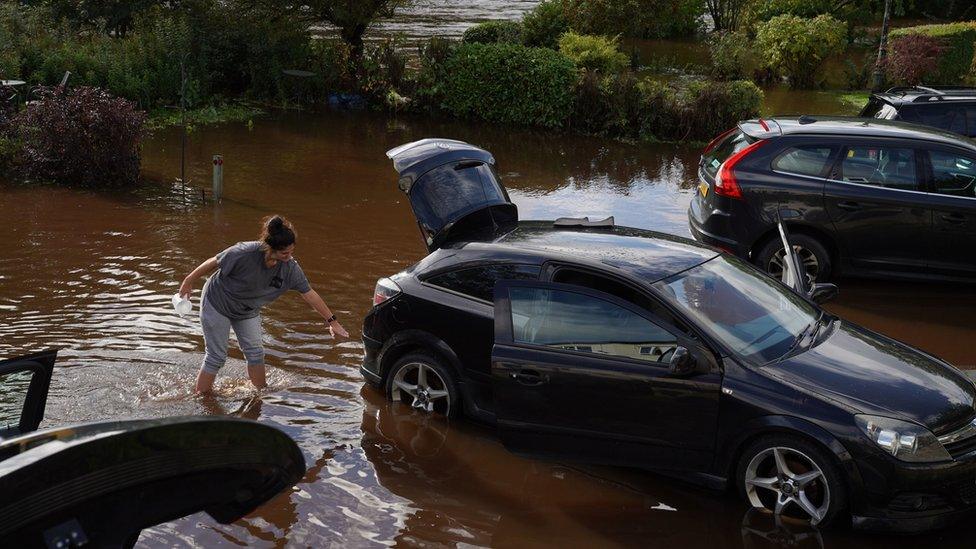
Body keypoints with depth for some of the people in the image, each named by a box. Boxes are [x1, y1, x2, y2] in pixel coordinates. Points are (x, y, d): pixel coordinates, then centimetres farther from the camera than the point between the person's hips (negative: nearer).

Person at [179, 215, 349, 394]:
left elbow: (310, 295, -12)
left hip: (248, 311, 5)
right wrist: (189, 281, -7)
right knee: (216, 357, -1)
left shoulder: (290, 268, -22)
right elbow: (213, 263, -21)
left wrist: (332, 321, -9)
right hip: (217, 304, -5)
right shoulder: (246, 253, -37)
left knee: (255, 352, 6)